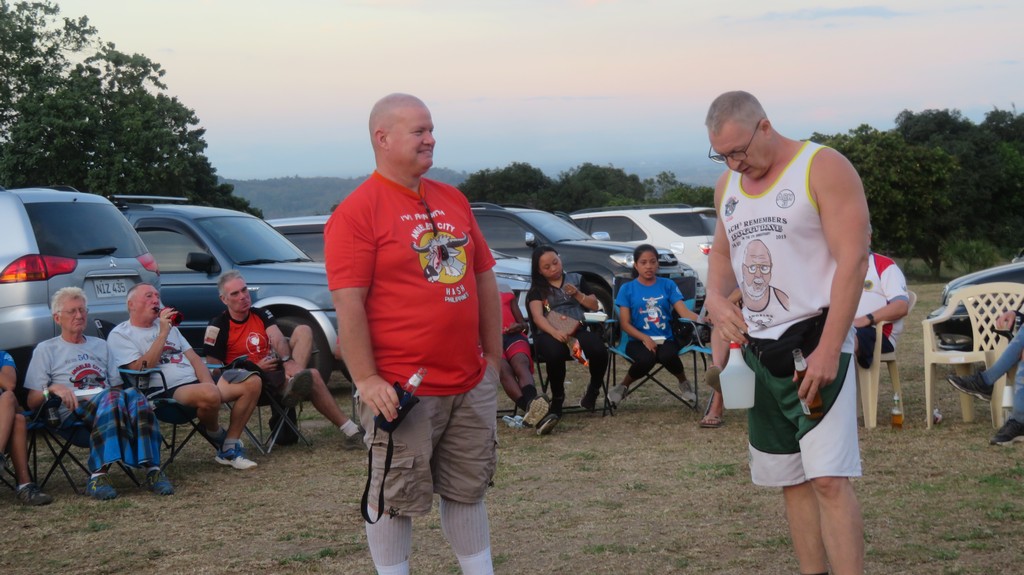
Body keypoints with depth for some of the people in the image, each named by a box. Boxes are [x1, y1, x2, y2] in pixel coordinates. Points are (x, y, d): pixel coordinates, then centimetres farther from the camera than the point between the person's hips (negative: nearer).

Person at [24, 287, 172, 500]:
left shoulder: (100, 345, 32)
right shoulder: (46, 350, 18)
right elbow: (32, 401, 10)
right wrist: (53, 389, -11)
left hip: (107, 400, 4)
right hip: (73, 411, -4)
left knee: (133, 395, -34)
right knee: (112, 397, -39)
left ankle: (152, 468, -44)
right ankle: (98, 474, -48)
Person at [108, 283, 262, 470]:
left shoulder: (168, 325, 26)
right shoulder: (119, 335, 3)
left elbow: (194, 358, 18)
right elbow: (141, 369, -13)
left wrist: (209, 384, -1)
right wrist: (163, 334, -14)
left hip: (198, 381, 8)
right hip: (166, 392, -8)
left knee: (252, 382, -10)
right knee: (209, 394, -39)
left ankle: (229, 449, -5)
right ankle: (215, 434, -4)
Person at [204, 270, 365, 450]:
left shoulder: (261, 314, 7)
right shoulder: (218, 327, -8)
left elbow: (277, 339, -10)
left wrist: (288, 361, -33)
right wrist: (256, 368, -17)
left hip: (276, 367, 6)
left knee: (303, 331, -14)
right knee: (311, 377, -26)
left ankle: (294, 384, -38)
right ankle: (350, 431, -32)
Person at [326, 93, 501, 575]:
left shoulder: (453, 201, 11)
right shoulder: (357, 212, -10)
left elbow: (485, 279, 17)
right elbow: (348, 305, -15)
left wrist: (493, 356, 15)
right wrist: (366, 379, -19)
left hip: (471, 385, 7)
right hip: (402, 390, -7)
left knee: (468, 489, 16)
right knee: (395, 498, 3)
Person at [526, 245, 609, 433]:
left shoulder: (576, 279, 20)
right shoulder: (537, 290, 11)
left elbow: (594, 306, 19)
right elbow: (538, 317, -6)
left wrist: (577, 294, -1)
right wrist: (555, 332, -26)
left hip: (576, 330, 2)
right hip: (549, 333, -2)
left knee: (599, 349, -32)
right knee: (555, 353, -40)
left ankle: (593, 390, -3)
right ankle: (557, 401, -23)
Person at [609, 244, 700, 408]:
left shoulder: (668, 285, 8)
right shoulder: (627, 289, 4)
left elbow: (684, 312, -2)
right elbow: (625, 323, -1)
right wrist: (644, 338, -18)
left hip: (665, 339, 1)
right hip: (639, 341, -1)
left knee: (668, 356, -36)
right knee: (646, 359, -36)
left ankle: (684, 383, -2)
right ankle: (623, 386, -4)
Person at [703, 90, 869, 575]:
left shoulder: (824, 168, -9)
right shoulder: (727, 185, 13)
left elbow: (853, 259, -15)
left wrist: (828, 350, -21)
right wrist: (715, 297, 1)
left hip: (815, 340, -7)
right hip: (757, 348, 7)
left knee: (829, 477, -15)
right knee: (790, 479, 9)